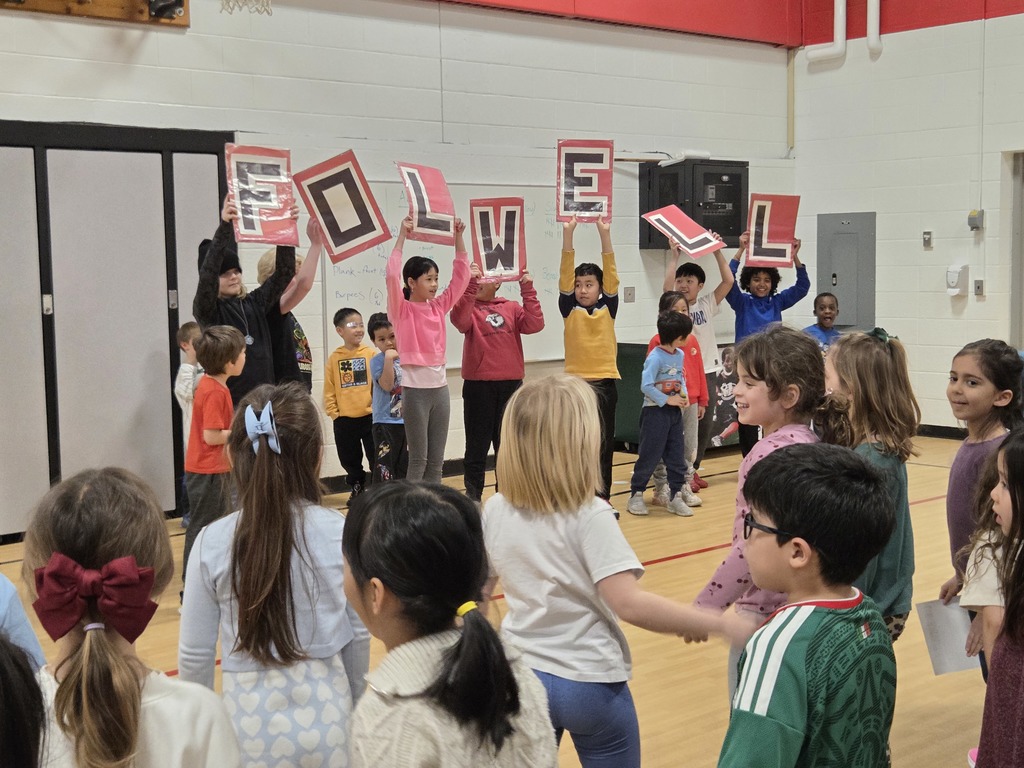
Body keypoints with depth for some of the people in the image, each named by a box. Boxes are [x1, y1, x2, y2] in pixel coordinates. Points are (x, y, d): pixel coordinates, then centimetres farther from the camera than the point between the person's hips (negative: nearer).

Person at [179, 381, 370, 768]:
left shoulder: (213, 543, -12)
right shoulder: (342, 533, -11)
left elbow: (195, 654, -4)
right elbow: (359, 636, -1)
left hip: (253, 727, 0)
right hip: (326, 722, 0)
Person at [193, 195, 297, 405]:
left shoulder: (255, 302, 11)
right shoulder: (208, 310, -3)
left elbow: (284, 273, 8)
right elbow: (207, 273, -19)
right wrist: (224, 227, -29)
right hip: (228, 401, -5)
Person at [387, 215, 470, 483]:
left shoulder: (439, 307, 8)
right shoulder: (402, 310, -6)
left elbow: (461, 275, 9)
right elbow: (392, 275, -22)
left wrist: (458, 237, 1)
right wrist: (402, 236, -21)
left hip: (440, 388, 6)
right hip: (415, 389, -6)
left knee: (436, 460, 9)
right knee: (418, 459, -1)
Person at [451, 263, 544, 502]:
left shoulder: (512, 308, 9)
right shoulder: (470, 307, 1)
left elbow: (535, 324, -7)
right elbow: (460, 320, -22)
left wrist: (527, 289, -11)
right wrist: (469, 284, -28)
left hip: (511, 384, 3)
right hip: (478, 386, -2)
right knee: (477, 444, 3)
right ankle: (473, 495, 12)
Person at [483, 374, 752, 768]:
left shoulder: (495, 511, -5)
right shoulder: (589, 517, -19)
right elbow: (629, 604, -26)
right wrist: (720, 624, -21)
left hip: (522, 676, 4)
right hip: (589, 683, -4)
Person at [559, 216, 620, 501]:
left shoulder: (608, 308, 4)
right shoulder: (569, 310, 2)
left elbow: (611, 275, -6)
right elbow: (565, 275, -8)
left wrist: (605, 235, -14)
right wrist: (567, 235, -17)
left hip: (605, 383, 1)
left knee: (604, 444, 7)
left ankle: (602, 498, 16)